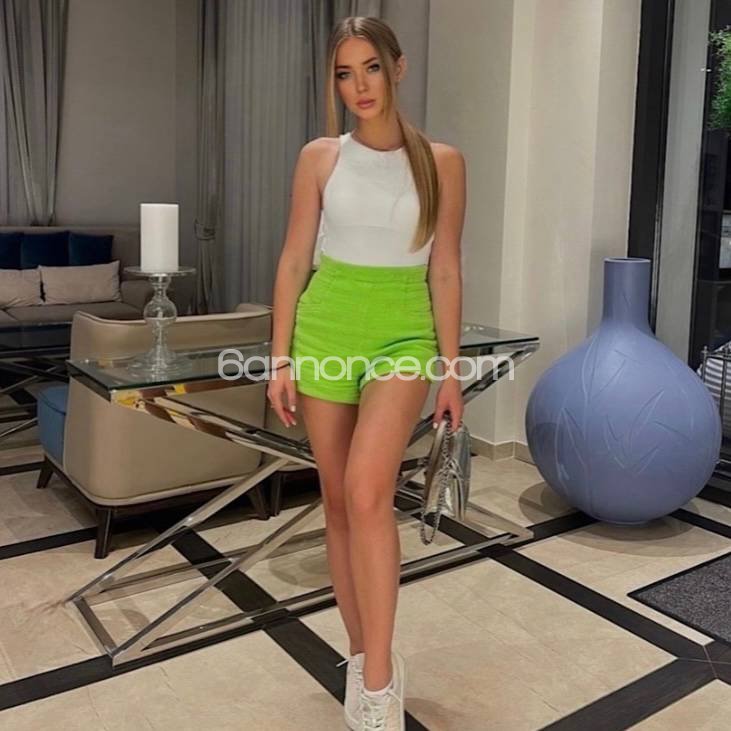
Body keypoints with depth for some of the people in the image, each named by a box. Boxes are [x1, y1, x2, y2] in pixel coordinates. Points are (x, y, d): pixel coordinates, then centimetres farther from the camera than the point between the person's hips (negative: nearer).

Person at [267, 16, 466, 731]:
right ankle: (362, 655, 26)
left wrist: (450, 367, 0)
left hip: (403, 332, -2)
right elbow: (293, 261, 4)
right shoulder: (319, 157, 4)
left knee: (367, 491, -22)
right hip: (326, 328, 3)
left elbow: (445, 270, 2)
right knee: (338, 500, 8)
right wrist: (280, 358, 0)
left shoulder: (441, 161, 1)